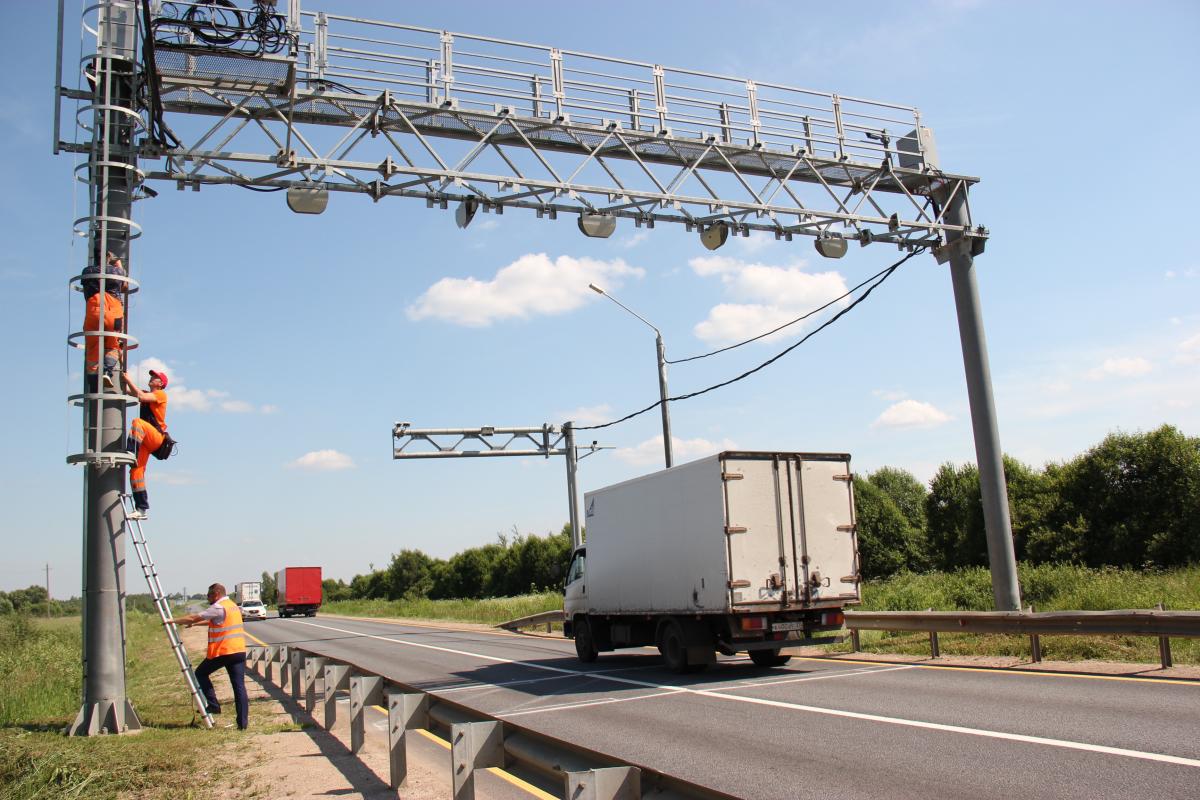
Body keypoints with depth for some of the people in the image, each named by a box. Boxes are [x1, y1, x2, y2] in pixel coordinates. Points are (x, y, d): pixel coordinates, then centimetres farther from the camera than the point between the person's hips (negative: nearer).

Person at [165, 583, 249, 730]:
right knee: (239, 686, 3)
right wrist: (194, 623, 31)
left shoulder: (218, 608, -8)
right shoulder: (233, 606, 20)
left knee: (201, 673, 16)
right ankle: (243, 723, -1)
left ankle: (213, 705, 11)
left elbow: (194, 618, -9)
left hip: (222, 651, -7)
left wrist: (173, 621, 2)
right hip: (239, 651, 7)